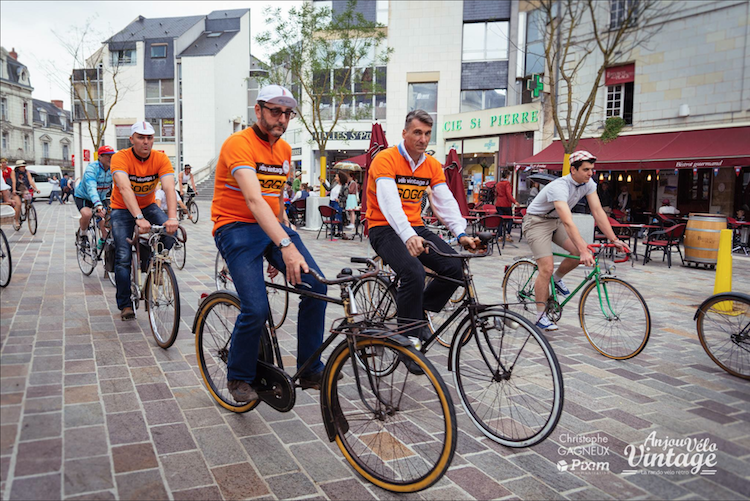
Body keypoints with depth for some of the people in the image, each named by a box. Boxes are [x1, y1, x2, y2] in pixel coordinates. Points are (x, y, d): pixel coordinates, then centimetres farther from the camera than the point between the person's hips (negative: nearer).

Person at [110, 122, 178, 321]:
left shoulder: (160, 159, -17)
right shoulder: (121, 158, -23)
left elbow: (169, 188, -30)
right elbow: (125, 188, -38)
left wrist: (172, 217, -46)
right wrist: (139, 218, -53)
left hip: (148, 206, 2)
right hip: (123, 209, -2)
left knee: (170, 231, -25)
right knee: (123, 257, -9)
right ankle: (125, 305, 5)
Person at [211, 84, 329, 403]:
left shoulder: (285, 150, 10)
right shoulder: (239, 144, -15)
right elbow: (253, 199, -29)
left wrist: (286, 227, 16)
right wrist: (286, 245, -40)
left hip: (273, 226, 7)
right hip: (237, 227, -6)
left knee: (316, 286, -14)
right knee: (256, 308, -20)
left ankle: (310, 370, 1)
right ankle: (239, 378, 8)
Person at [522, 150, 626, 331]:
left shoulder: (588, 183, -9)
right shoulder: (559, 187, -33)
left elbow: (598, 212, -10)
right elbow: (568, 222, -42)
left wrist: (614, 240, -18)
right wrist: (584, 250, -49)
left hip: (556, 221, 7)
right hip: (537, 221, -7)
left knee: (580, 252, -13)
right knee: (547, 267, -15)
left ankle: (557, 279, 16)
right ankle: (540, 316, -4)